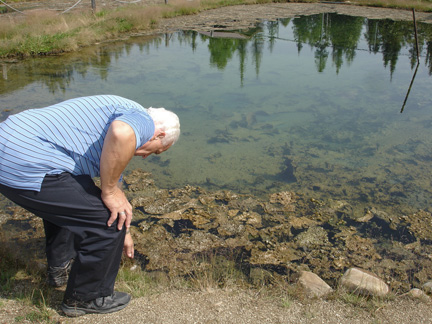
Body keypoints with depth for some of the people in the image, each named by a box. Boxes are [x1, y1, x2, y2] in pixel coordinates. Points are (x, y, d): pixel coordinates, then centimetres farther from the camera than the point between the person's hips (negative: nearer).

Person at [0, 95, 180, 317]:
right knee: (108, 221, -3)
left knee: (64, 200, 35)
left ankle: (60, 266, 48)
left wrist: (122, 233, 49)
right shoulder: (143, 120, -3)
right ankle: (85, 298, 18)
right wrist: (110, 191, -14)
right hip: (27, 168, -11)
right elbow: (121, 135, -31)